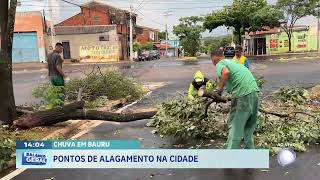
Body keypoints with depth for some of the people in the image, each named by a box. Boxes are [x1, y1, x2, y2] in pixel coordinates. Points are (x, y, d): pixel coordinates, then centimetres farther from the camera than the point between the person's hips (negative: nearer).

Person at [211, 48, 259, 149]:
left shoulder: (219, 64, 1)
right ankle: (249, 148, 31)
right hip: (254, 91, 8)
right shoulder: (232, 61, 25)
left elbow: (226, 72, -21)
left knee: (235, 126, 2)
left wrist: (219, 89, -10)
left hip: (243, 95, -8)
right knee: (249, 125, 22)